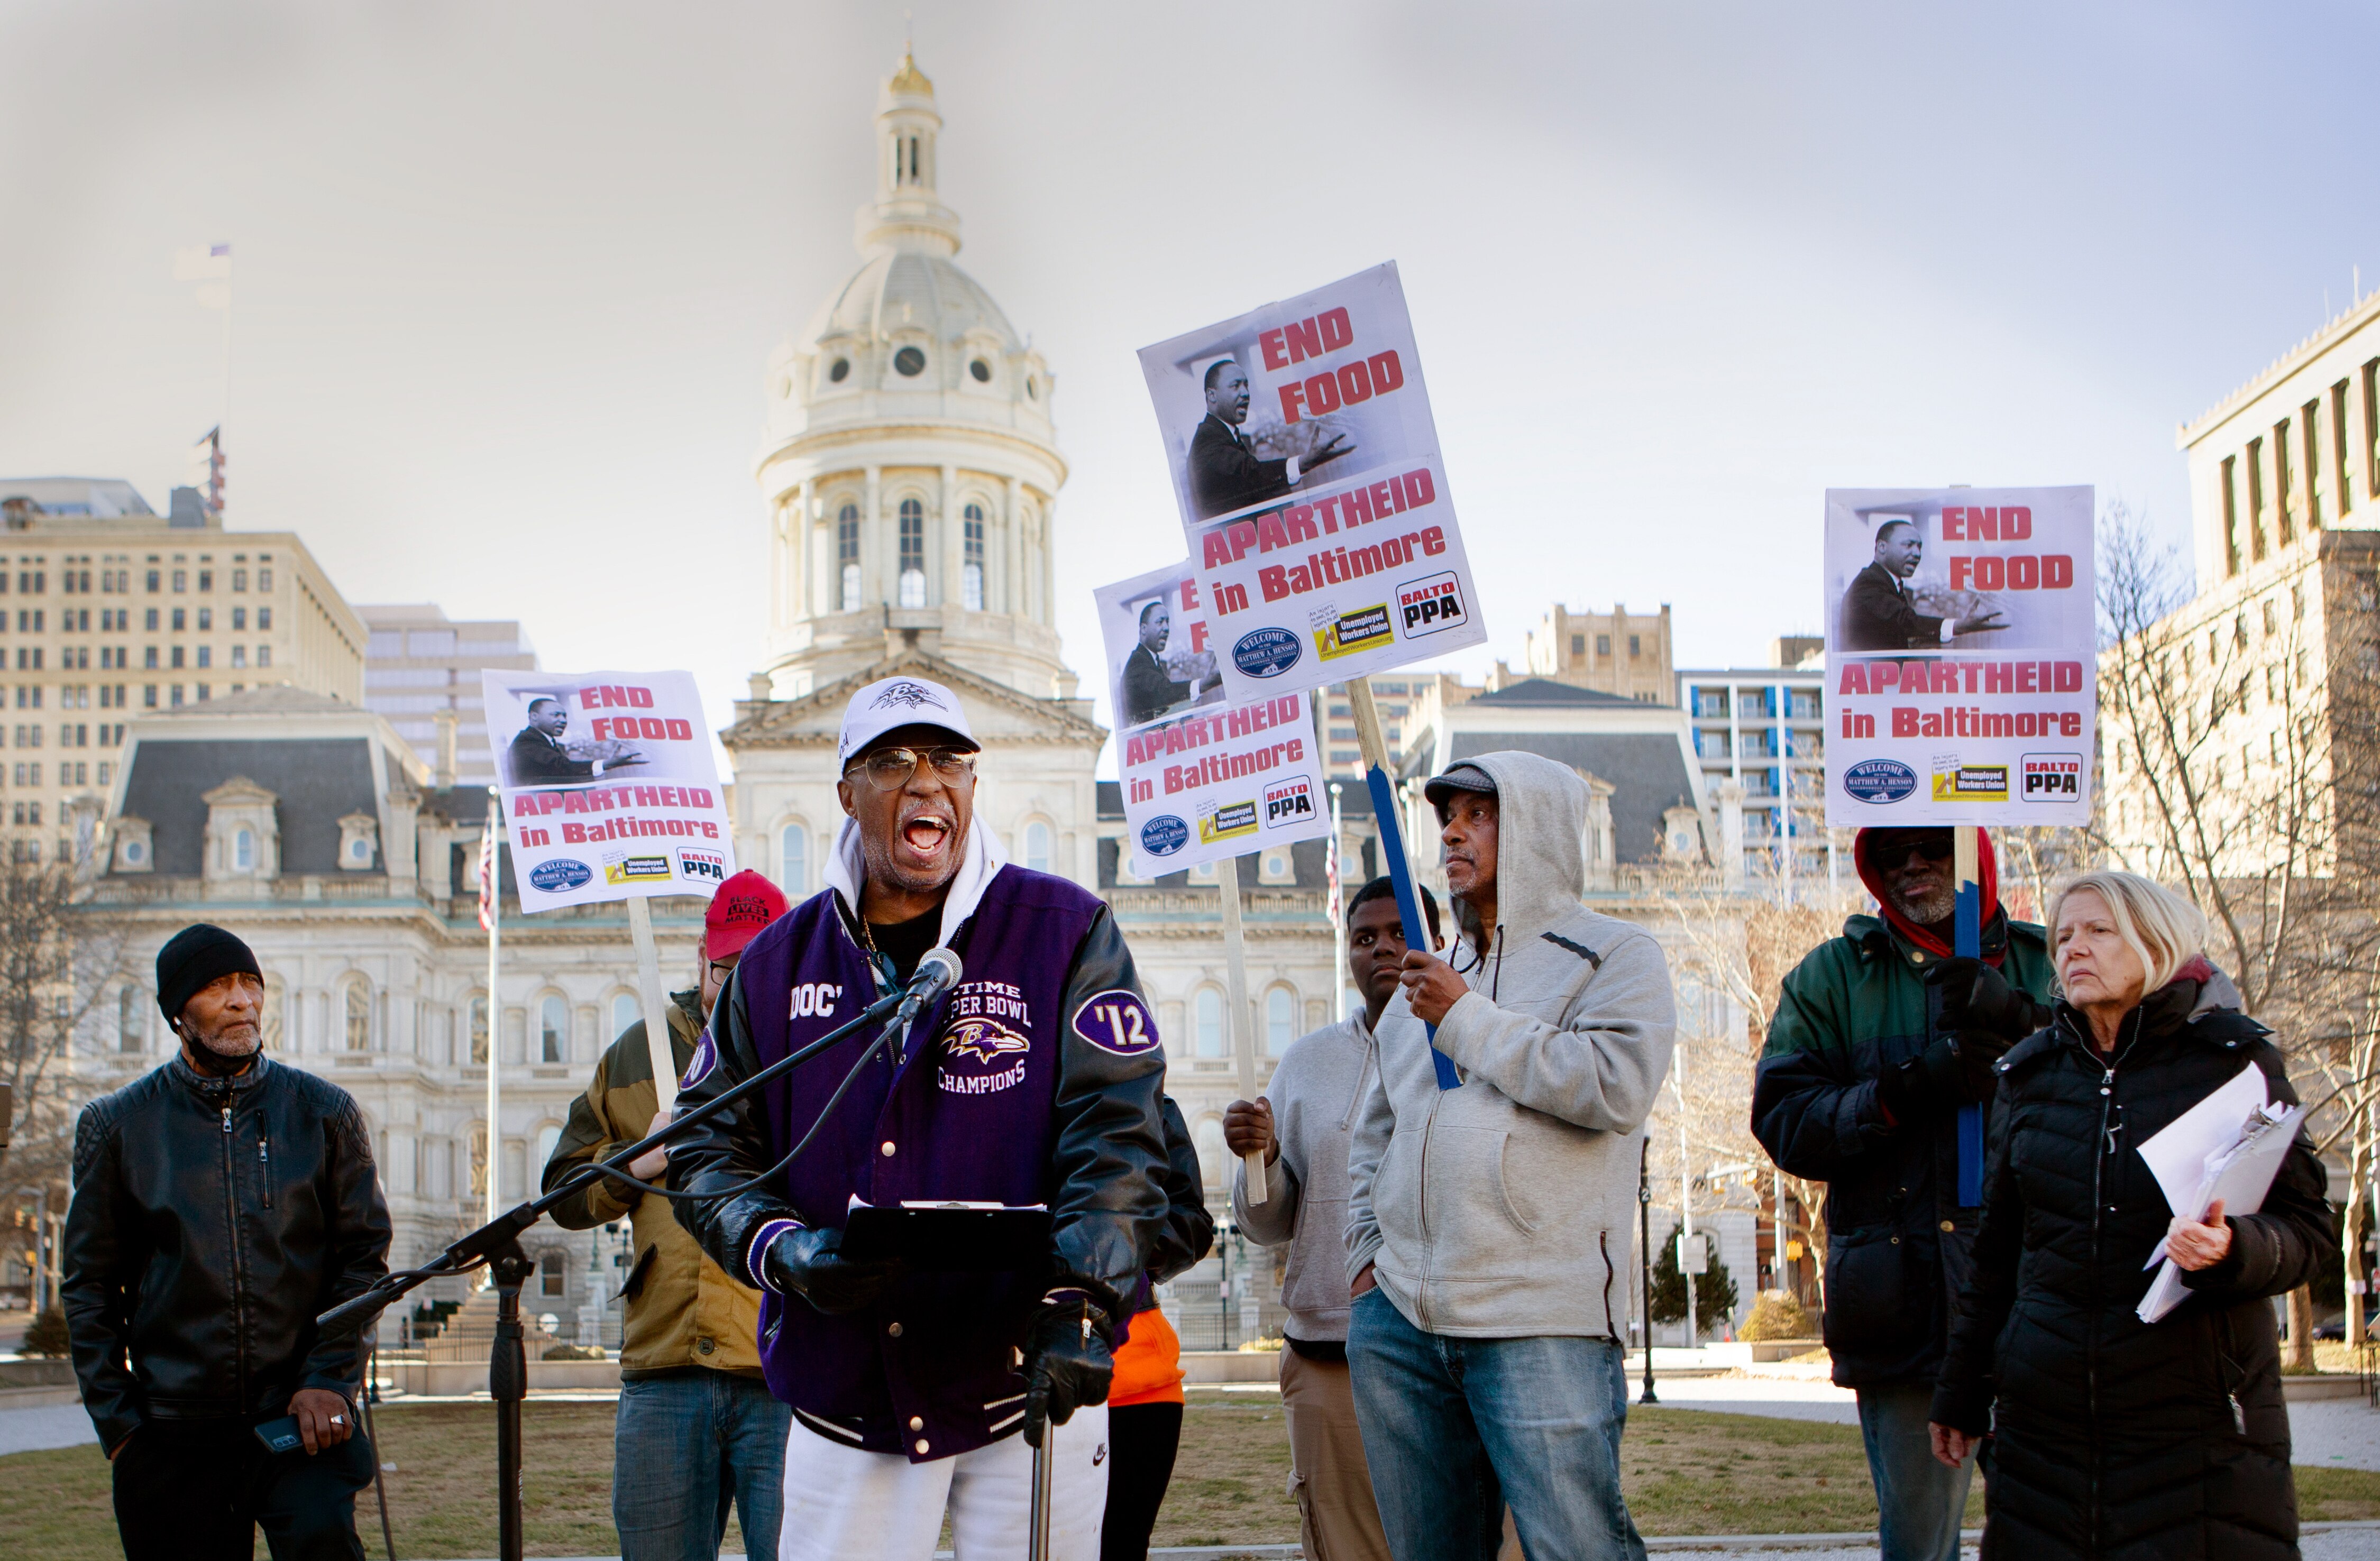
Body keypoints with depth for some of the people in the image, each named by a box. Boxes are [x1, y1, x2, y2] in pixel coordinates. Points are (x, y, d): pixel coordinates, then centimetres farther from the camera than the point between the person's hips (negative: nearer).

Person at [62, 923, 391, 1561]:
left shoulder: (323, 1112, 8)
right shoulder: (118, 1124, 7)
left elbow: (364, 1253, 8)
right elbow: (90, 1285, 10)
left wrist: (329, 1380, -5)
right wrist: (116, 1422, 2)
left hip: (301, 1414, -1)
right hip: (175, 1430, 1)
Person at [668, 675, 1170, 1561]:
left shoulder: (1065, 932, -1)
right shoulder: (778, 963, 8)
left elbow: (1114, 1139, -9)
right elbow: (709, 1146, 9)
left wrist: (1081, 1304, -24)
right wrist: (782, 1249, -12)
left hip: (1026, 1382, -2)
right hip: (845, 1401, 2)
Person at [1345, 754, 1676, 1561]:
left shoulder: (1614, 955, 4)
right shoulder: (1426, 981, 23)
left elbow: (1616, 1086, -15)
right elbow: (1372, 1137, 30)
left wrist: (1467, 1020, -8)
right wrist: (1365, 1255, 16)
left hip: (1541, 1325, -6)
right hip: (1398, 1323, 6)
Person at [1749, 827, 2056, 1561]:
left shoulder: (2048, 964, 13)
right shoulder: (1831, 976, 13)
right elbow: (1784, 1122, 4)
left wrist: (2022, 1030, -14)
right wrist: (1903, 1092, -10)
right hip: (1905, 1304, 0)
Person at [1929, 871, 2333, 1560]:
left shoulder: (2231, 1060, 1)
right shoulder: (2032, 1075, 12)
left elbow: (2309, 1230, -1)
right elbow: (1997, 1251, 18)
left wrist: (2232, 1249, -22)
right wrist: (1961, 1393, 17)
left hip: (2198, 1420, -3)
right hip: (2044, 1420, 3)